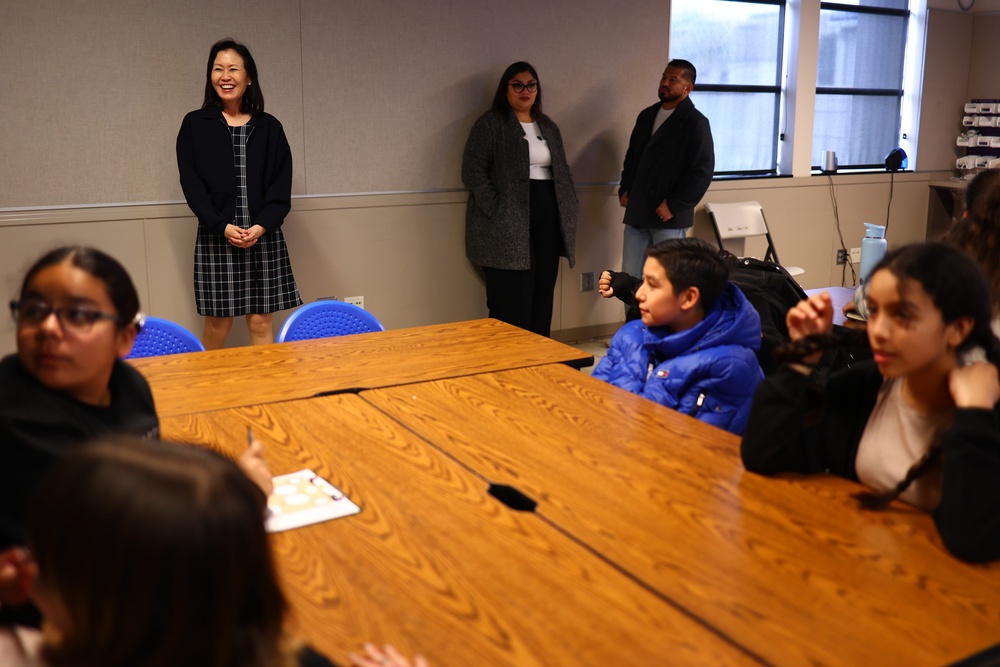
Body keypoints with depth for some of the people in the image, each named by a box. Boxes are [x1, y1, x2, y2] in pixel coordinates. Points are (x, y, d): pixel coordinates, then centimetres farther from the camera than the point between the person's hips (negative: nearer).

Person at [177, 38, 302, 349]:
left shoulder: (269, 127, 7)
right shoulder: (194, 125, 5)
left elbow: (282, 184, 3)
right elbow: (191, 183, -1)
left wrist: (262, 226, -12)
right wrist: (223, 227, -13)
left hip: (265, 238, 1)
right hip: (216, 237, -1)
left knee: (261, 322, 3)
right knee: (217, 324, 3)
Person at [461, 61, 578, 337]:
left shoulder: (549, 127, 19)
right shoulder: (490, 124, -1)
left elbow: (563, 172, 23)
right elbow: (472, 172, -8)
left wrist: (567, 213, 9)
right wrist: (498, 211, -15)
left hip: (547, 224, 6)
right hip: (508, 227, -6)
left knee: (542, 300, 8)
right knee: (512, 304, -7)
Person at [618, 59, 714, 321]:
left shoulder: (695, 122, -7)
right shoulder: (647, 115, 13)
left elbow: (703, 171, -12)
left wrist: (674, 205, -15)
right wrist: (625, 190, 10)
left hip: (669, 217, -6)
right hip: (637, 212, 6)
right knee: (630, 277, 8)